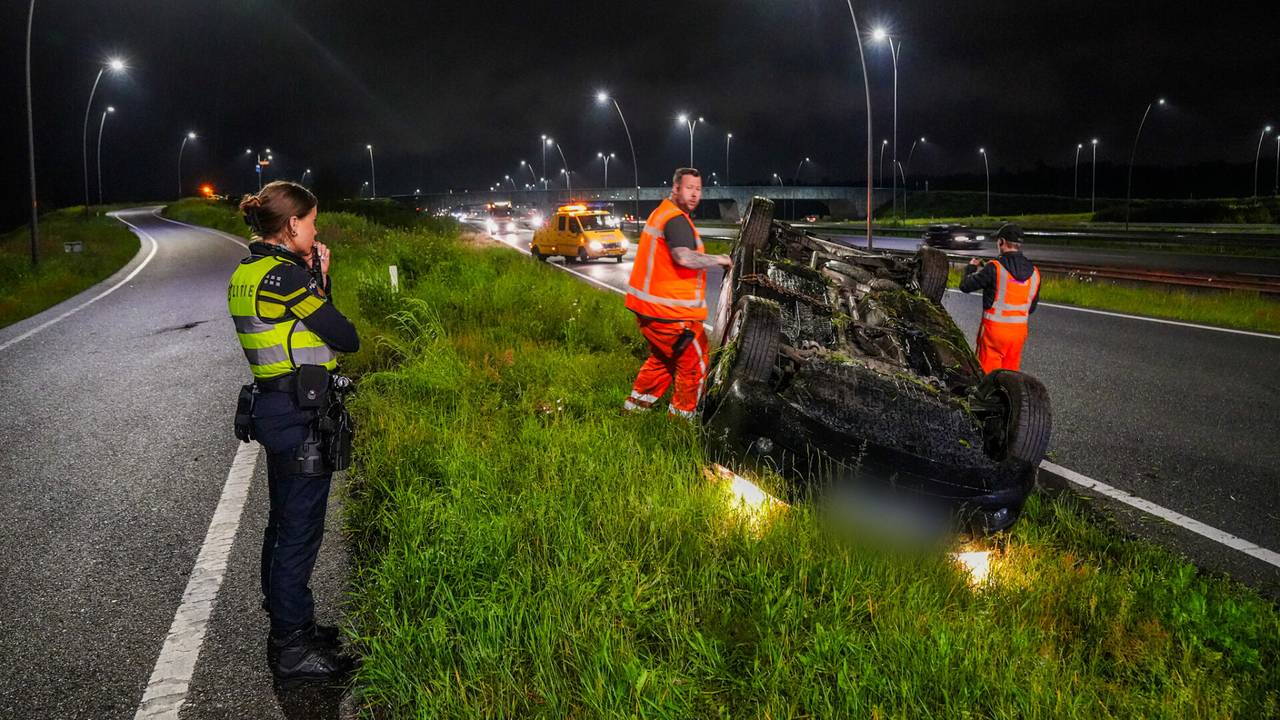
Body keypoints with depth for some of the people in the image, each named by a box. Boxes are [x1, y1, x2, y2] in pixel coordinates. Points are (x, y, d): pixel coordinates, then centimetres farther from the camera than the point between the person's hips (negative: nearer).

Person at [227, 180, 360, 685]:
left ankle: (286, 626, 36)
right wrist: (319, 281, -1)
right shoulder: (285, 274, -19)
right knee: (301, 530, 1)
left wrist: (316, 278, 6)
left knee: (284, 522, 21)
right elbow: (347, 339, -14)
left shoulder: (248, 271, 10)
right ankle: (292, 650, 13)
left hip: (272, 406, 10)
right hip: (300, 414, -10)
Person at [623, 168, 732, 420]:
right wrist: (719, 259, -21)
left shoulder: (661, 212, 17)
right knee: (694, 366, 5)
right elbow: (684, 258, -35)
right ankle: (681, 417, 15)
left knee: (662, 359, 28)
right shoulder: (676, 219, -18)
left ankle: (637, 402, 34)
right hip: (670, 312, -10)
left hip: (648, 307, 10)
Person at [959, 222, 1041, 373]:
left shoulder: (994, 268, -16)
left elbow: (965, 286, -8)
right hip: (1019, 331, 5)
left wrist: (971, 268, 11)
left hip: (994, 329, -5)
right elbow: (1032, 307, 12)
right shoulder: (1034, 272, 4)